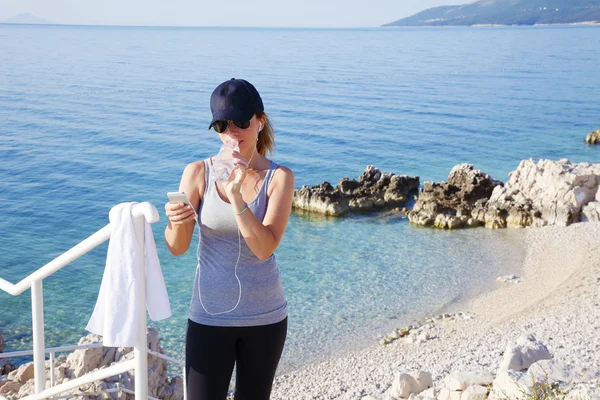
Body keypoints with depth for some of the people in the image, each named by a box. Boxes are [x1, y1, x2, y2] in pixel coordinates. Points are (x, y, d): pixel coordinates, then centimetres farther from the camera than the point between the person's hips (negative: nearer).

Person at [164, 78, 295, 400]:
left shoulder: (279, 178, -7)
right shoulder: (198, 173, -6)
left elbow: (265, 248, -18)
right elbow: (177, 248, -6)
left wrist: (236, 194, -27)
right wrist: (176, 222, -27)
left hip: (265, 317, 1)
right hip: (210, 316, -1)